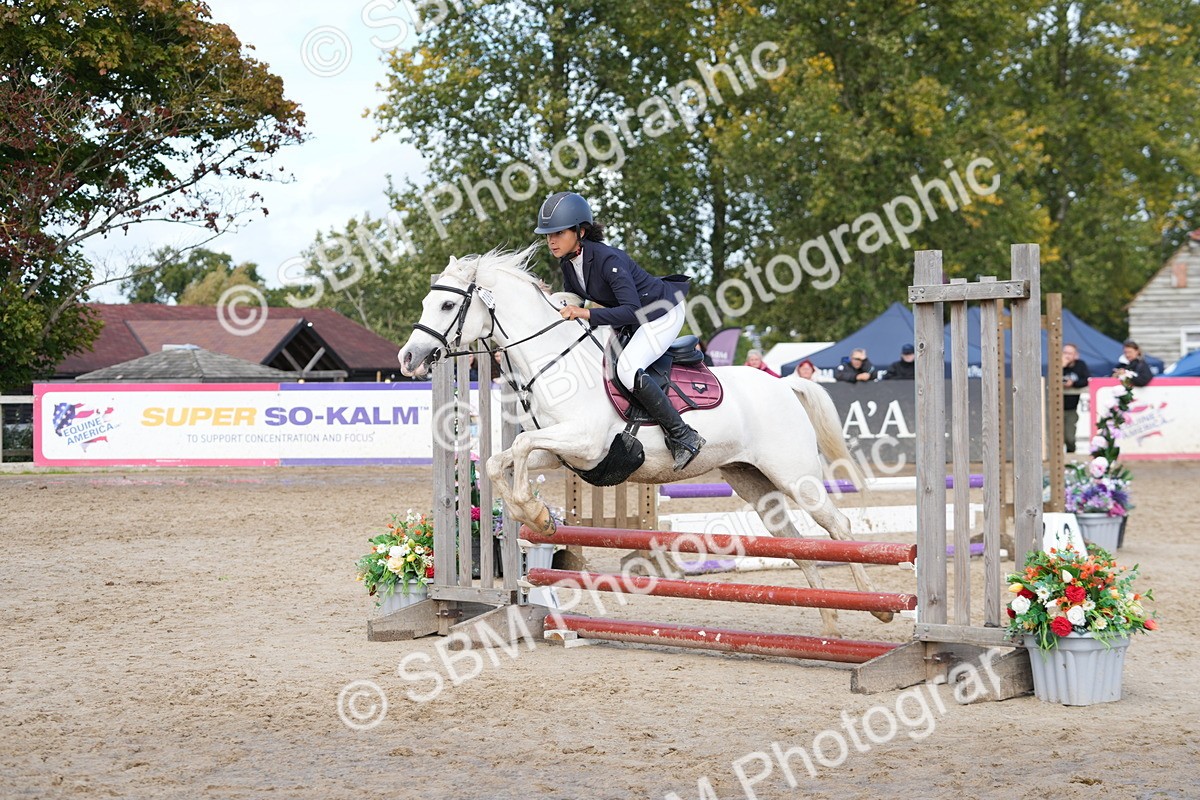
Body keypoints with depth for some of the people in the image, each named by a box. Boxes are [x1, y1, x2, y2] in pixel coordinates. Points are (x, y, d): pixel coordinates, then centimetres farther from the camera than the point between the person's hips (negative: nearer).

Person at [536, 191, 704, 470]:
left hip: (663, 313, -10)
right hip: (635, 320, 10)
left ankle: (684, 437, -18)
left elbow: (631, 310, -37)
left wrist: (587, 314, -41)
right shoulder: (567, 263, -6)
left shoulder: (608, 259, -31)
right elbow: (573, 301, 10)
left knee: (627, 368, -27)